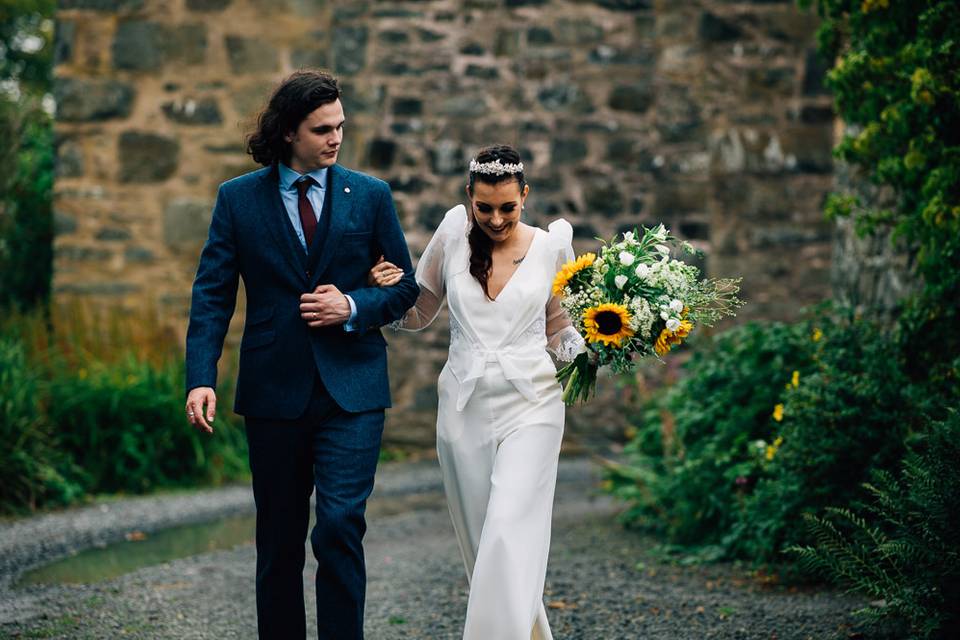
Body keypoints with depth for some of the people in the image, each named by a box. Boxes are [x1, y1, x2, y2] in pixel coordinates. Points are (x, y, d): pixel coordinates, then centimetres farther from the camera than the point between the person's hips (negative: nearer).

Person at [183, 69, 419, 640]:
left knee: (340, 525, -13)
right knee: (279, 539, 10)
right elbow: (212, 295, 0)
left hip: (351, 387, -1)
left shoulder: (371, 196, 4)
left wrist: (353, 307, -11)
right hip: (273, 391, 1)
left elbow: (405, 286, 9)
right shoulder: (238, 199, 3)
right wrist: (201, 377, -12)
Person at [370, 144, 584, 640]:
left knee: (508, 536, -16)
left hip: (530, 407, -2)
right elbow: (416, 316, 13)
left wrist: (588, 353, -8)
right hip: (464, 408, 2)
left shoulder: (552, 247, 1)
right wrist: (388, 290, -7)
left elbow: (558, 330, 12)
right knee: (480, 543, 8)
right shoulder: (453, 236, 2)